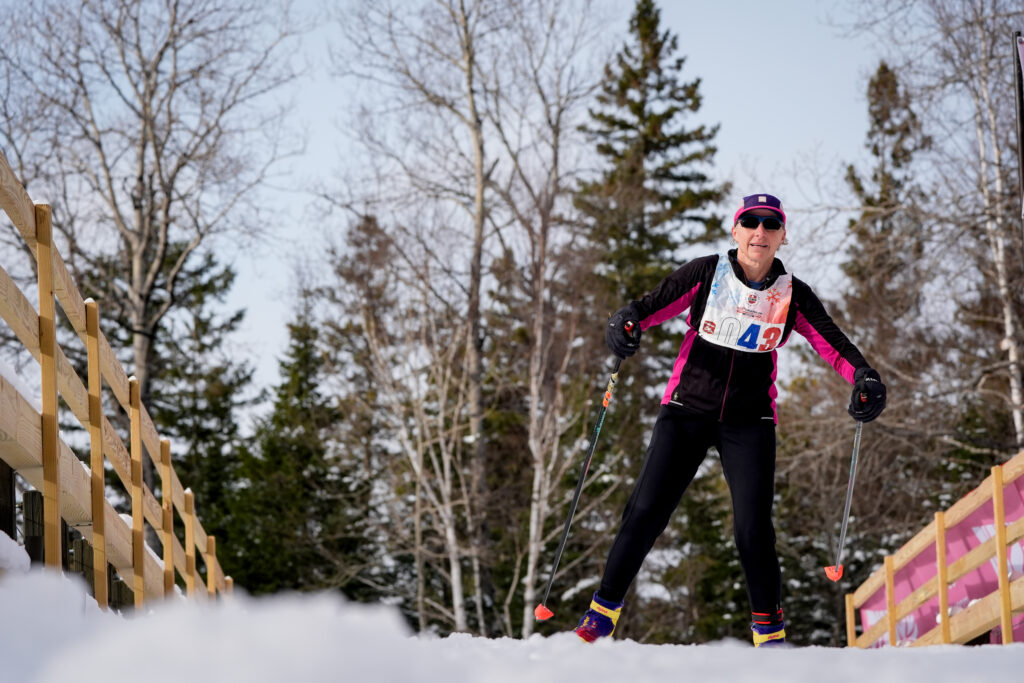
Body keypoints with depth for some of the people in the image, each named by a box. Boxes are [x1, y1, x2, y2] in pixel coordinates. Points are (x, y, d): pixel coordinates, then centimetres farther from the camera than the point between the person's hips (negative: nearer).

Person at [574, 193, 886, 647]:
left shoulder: (792, 295, 0)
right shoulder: (707, 273, -3)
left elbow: (832, 343, -4)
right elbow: (658, 303, -11)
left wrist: (864, 377, -23)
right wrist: (628, 319, -34)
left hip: (749, 422, 1)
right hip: (687, 409, 0)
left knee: (753, 530, -10)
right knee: (646, 511, -7)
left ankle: (769, 631, 3)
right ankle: (603, 610, 6)